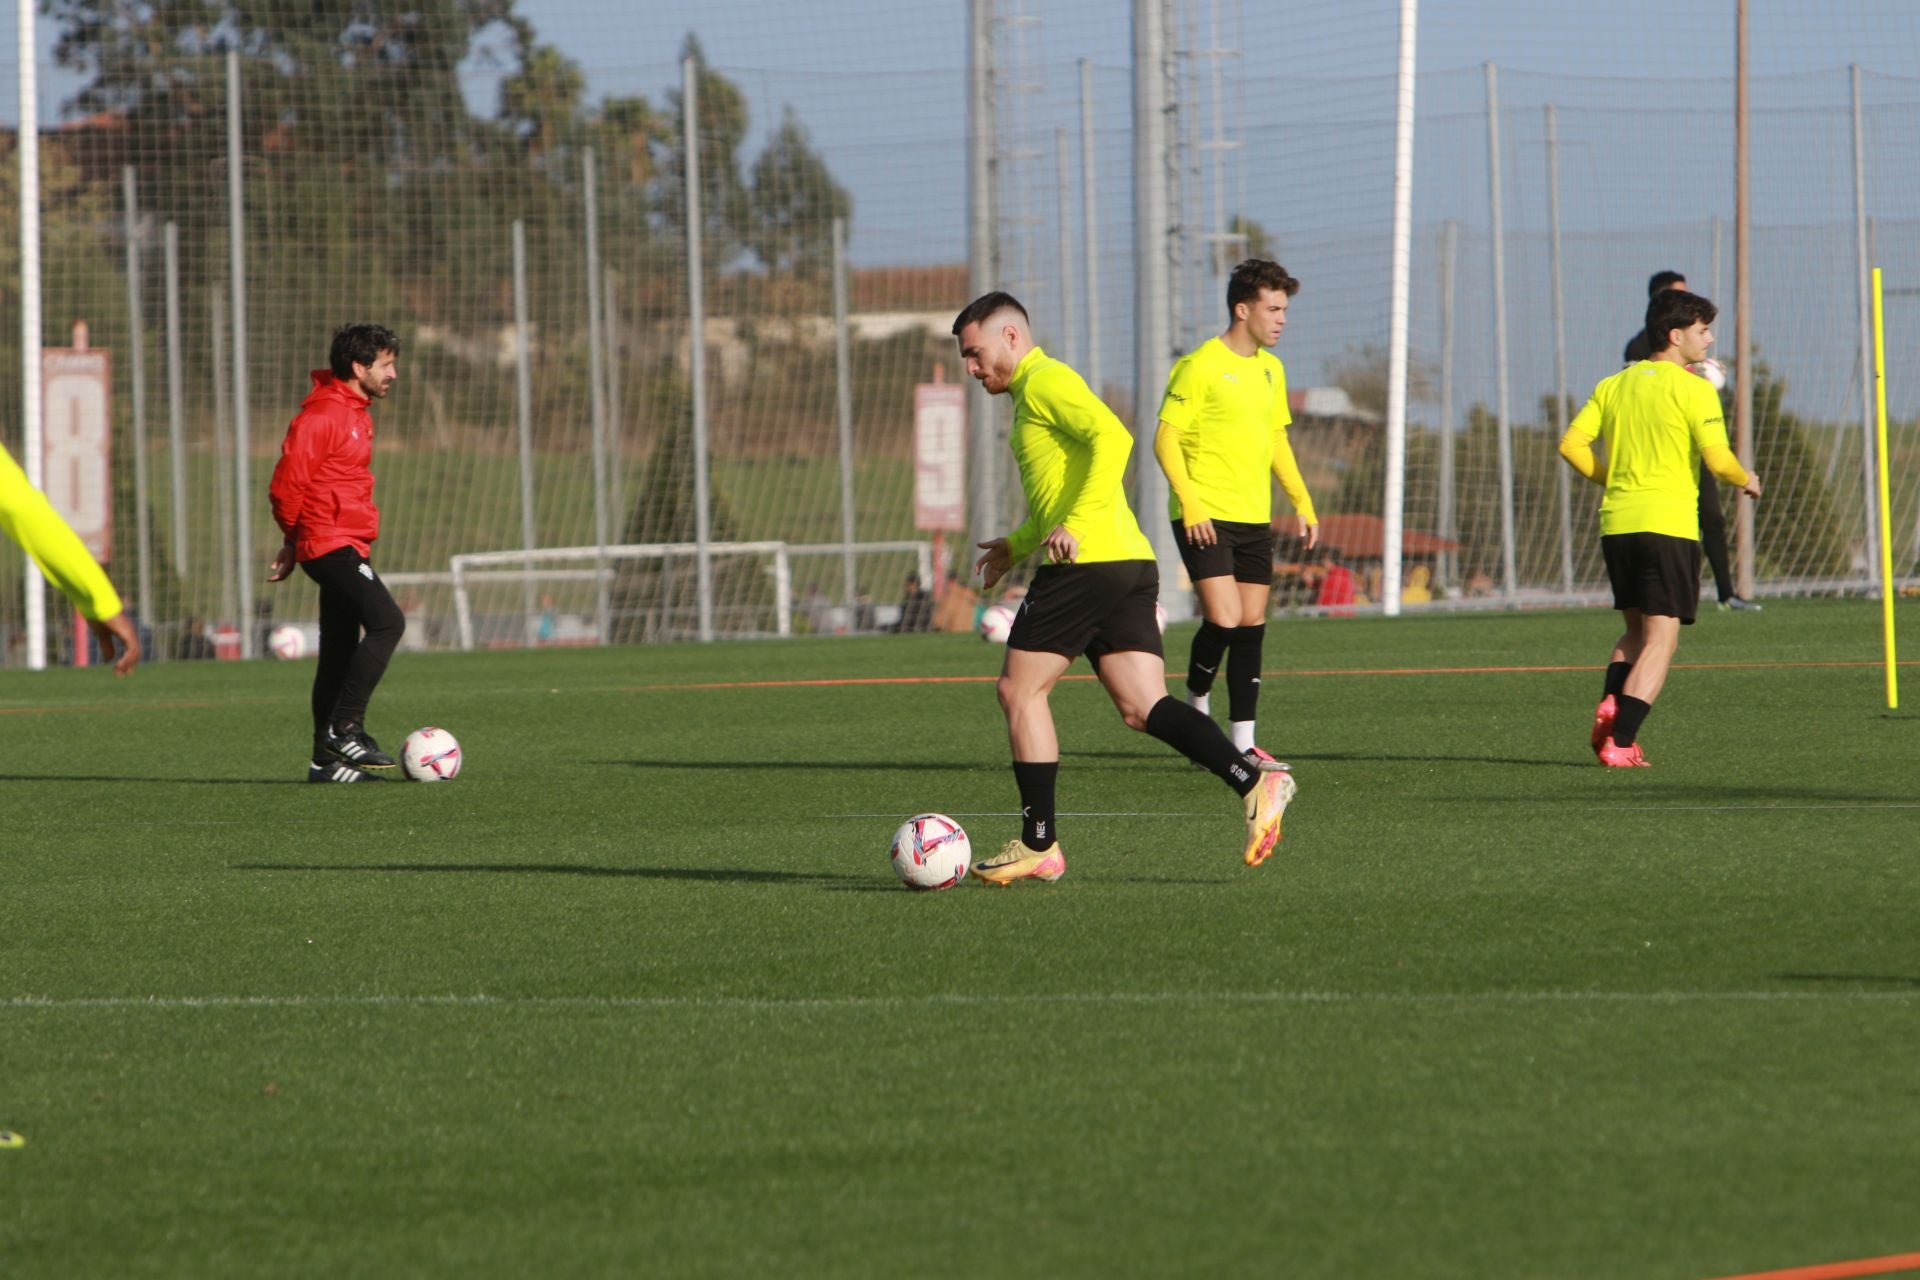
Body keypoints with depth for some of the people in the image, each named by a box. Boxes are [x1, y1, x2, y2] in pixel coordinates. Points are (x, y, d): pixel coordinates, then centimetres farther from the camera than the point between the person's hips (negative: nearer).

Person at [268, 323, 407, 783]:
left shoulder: (357, 414, 18)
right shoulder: (322, 415, -14)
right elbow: (286, 485, -15)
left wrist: (295, 543, 22)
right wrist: (295, 538, 1)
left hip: (348, 546, 10)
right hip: (331, 543, -10)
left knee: (339, 652, 9)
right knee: (387, 621, -21)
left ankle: (326, 760, 12)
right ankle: (345, 728, -18)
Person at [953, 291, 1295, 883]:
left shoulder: (1046, 382, -5)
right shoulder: (1036, 393, 26)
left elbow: (1112, 437, -22)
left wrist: (1075, 524, -25)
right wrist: (1016, 545, 29)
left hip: (1087, 562, -10)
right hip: (1131, 564, 10)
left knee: (1020, 691, 0)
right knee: (1142, 708, 1)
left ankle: (1038, 844, 2)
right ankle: (1253, 782, -15)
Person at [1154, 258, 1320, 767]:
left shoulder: (1271, 369, 14)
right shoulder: (1200, 366, -9)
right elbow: (1166, 439, -10)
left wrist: (1302, 502, 17)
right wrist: (1190, 503, -19)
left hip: (1254, 518, 7)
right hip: (1204, 519, -7)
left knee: (1251, 628, 3)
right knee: (1223, 620, -16)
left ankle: (1243, 741, 7)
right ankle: (1197, 707, 9)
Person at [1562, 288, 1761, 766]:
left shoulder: (1613, 385, 12)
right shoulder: (1692, 389, -6)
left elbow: (1571, 444, 7)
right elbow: (1717, 458, -13)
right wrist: (1745, 481, 7)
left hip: (1616, 523, 6)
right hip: (1668, 524, -6)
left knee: (1637, 628, 20)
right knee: (1662, 636, -3)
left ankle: (1610, 705, -4)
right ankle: (1620, 741, -13)